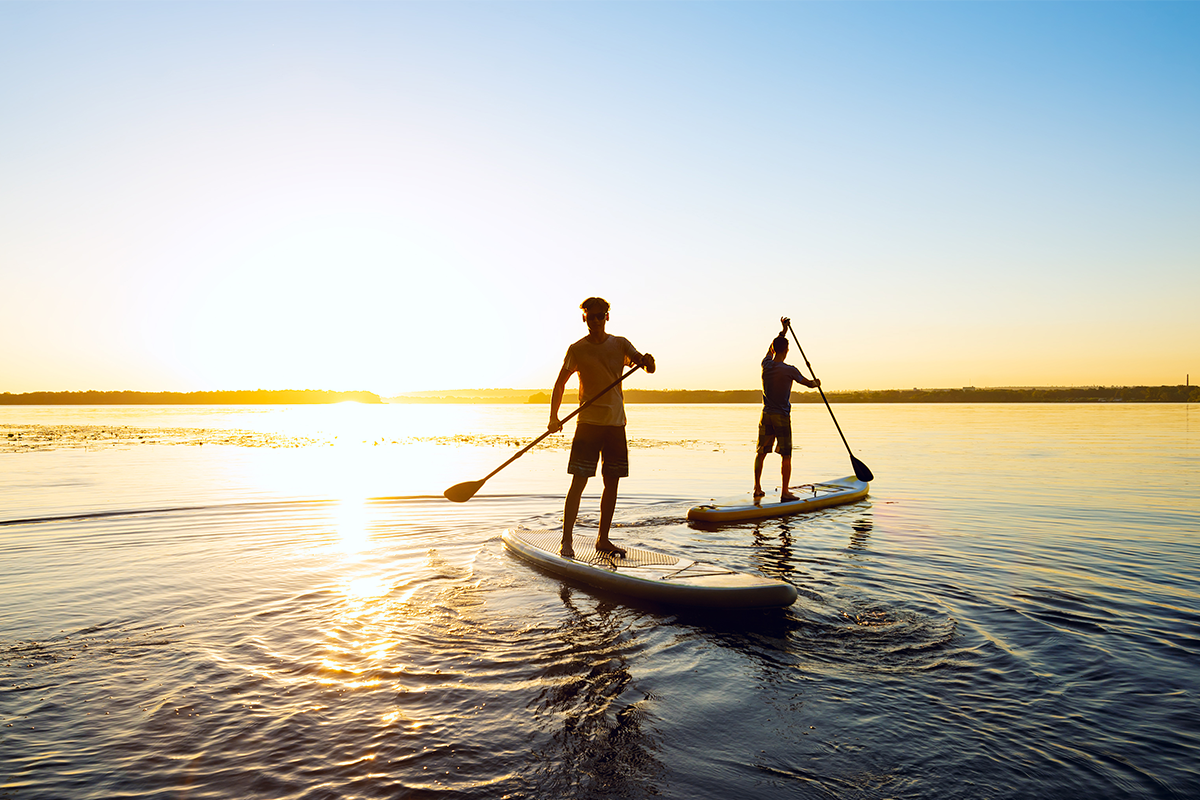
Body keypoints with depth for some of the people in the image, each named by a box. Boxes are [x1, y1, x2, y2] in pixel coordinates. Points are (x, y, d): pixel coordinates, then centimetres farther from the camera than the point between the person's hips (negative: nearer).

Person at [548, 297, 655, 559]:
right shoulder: (577, 349, 0)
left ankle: (603, 539, 18)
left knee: (612, 482, 7)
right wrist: (554, 416, -12)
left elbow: (648, 367, -4)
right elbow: (561, 382, 0)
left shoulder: (620, 344, 6)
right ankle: (566, 540, -3)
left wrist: (647, 361, -29)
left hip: (616, 422, 3)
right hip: (588, 422, -3)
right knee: (579, 481, -8)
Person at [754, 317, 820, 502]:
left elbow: (771, 348, 21)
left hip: (766, 415, 5)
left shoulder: (766, 365, -1)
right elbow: (808, 383, 2)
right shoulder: (789, 370, -14)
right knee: (786, 455, 2)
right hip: (782, 417, -5)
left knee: (761, 452, 12)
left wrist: (783, 331, 28)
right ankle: (785, 492, 2)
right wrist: (816, 382, 24)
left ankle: (757, 488, 16)